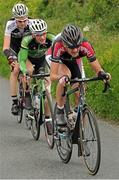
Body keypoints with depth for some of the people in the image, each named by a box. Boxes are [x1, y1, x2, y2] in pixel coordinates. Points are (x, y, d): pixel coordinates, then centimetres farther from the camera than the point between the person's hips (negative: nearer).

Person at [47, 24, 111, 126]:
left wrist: (102, 74, -54)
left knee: (80, 94, -9)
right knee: (65, 77, -34)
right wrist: (61, 78, -67)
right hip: (58, 60, -3)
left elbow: (98, 69, -31)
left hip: (73, 61, 3)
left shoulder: (85, 45, -38)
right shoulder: (58, 45, -44)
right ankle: (59, 111, -16)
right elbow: (53, 76, -46)